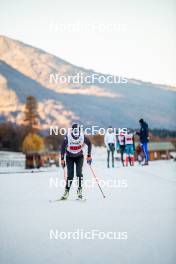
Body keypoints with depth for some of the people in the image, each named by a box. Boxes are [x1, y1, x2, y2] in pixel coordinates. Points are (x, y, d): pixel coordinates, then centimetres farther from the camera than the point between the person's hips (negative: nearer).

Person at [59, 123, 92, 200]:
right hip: (69, 157, -1)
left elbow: (89, 144, -3)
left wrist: (89, 156, -6)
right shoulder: (67, 137, -23)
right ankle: (66, 191, 2)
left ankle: (79, 190, -4)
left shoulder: (82, 136, -20)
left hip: (79, 157, 1)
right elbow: (63, 148, -13)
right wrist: (62, 159, -14)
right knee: (70, 174, -9)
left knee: (79, 173, -13)